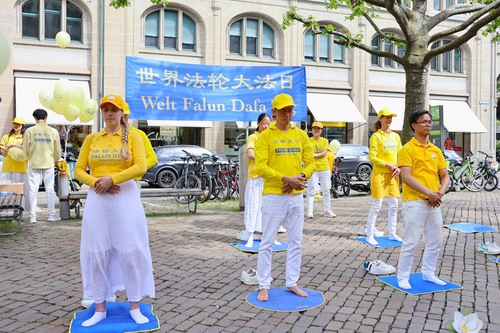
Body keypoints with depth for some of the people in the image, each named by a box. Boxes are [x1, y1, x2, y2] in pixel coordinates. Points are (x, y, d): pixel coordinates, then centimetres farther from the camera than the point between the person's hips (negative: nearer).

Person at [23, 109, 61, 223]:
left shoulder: (29, 131, -4)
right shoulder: (53, 131, -1)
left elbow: (26, 150, -1)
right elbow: (57, 150, 4)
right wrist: (56, 161, 22)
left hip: (34, 164, 0)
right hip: (48, 164, 0)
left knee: (33, 190, 5)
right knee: (50, 189, 6)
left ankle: (33, 216, 7)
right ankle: (52, 215, 9)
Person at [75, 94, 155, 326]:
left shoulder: (132, 136, 1)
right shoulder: (91, 138, 9)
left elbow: (141, 167, -11)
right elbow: (79, 170, 7)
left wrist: (112, 179, -17)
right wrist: (95, 182, -12)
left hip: (126, 198, -3)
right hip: (97, 200, 3)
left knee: (130, 252, 2)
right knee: (97, 253, 7)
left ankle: (135, 307, 17)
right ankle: (100, 309, 21)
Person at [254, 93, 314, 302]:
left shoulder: (301, 135, 9)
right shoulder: (265, 136, -4)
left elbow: (310, 163, 9)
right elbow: (261, 167, -13)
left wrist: (300, 177, -12)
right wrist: (286, 178, -22)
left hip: (296, 196, 5)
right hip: (273, 196, -4)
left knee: (296, 243, 11)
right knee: (267, 243, 2)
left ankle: (292, 283, 24)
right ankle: (264, 286, 13)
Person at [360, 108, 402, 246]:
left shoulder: (395, 136, 12)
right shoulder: (376, 136, -6)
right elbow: (372, 157, -12)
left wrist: (399, 168, -2)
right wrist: (389, 165, -17)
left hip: (392, 175, 6)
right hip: (379, 174, -6)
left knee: (393, 205, 9)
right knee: (376, 205, -4)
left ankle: (392, 234, 21)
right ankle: (369, 235, 4)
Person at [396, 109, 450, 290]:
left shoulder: (436, 150, 13)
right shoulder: (407, 149, -7)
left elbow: (445, 176, 15)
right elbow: (406, 177, -16)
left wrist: (440, 192, -4)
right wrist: (429, 193, -19)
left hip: (434, 203, 7)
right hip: (415, 202, -7)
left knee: (435, 241, 14)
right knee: (410, 243, -2)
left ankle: (428, 273, 30)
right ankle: (403, 277, 11)